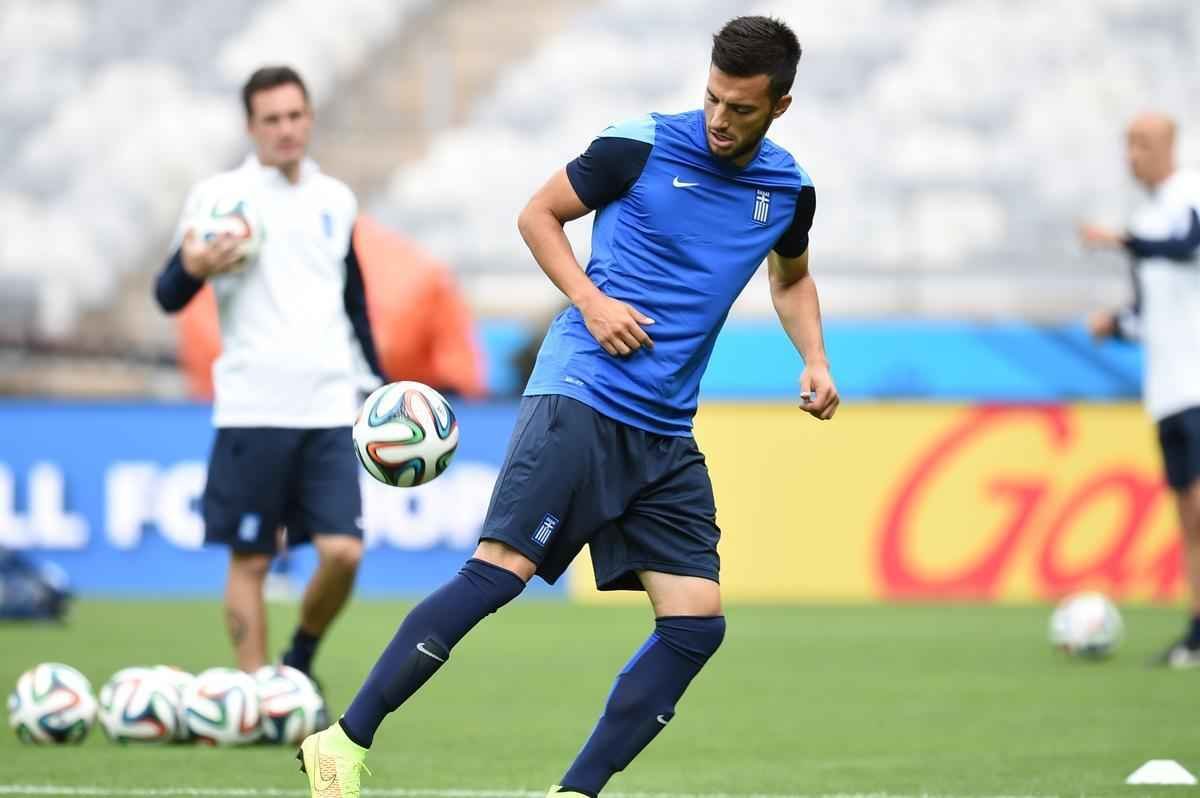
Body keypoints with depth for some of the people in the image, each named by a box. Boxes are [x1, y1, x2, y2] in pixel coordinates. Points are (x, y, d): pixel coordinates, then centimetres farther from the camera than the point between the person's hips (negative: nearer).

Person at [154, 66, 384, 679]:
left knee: (342, 553, -7)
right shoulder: (218, 196, 0)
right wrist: (191, 269, -20)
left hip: (329, 410, 3)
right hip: (252, 411, -3)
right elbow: (168, 297, 1)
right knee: (249, 560, 0)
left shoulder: (336, 200, 13)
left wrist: (374, 386, 19)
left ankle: (299, 666, 17)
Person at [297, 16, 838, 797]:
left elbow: (792, 277, 29)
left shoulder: (789, 189, 9)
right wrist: (592, 301, -10)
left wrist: (815, 359, 11)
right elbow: (539, 213, 5)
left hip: (666, 435, 6)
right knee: (500, 570, -17)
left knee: (697, 624, -4)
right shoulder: (642, 146, -6)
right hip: (582, 397, -6)